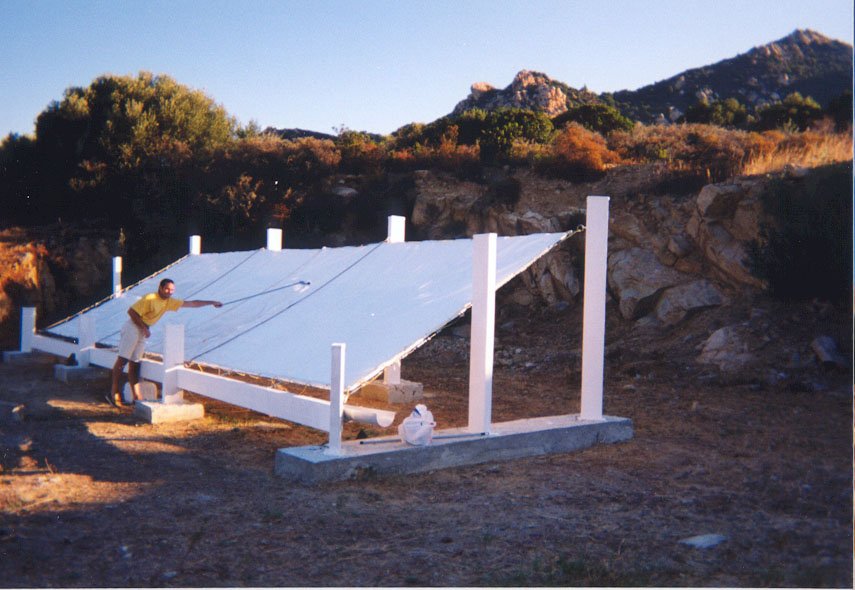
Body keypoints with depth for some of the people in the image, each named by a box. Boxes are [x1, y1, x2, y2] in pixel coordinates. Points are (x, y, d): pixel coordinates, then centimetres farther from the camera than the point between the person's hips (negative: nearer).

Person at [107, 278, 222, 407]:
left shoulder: (170, 302, 7)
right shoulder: (150, 299, -16)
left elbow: (192, 303, 12)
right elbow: (131, 311, -18)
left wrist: (211, 302, 12)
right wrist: (144, 328, -18)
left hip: (143, 331, 7)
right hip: (133, 327, -7)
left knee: (135, 362, 6)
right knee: (123, 359, -6)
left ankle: (136, 396, 2)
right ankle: (114, 392, -1)